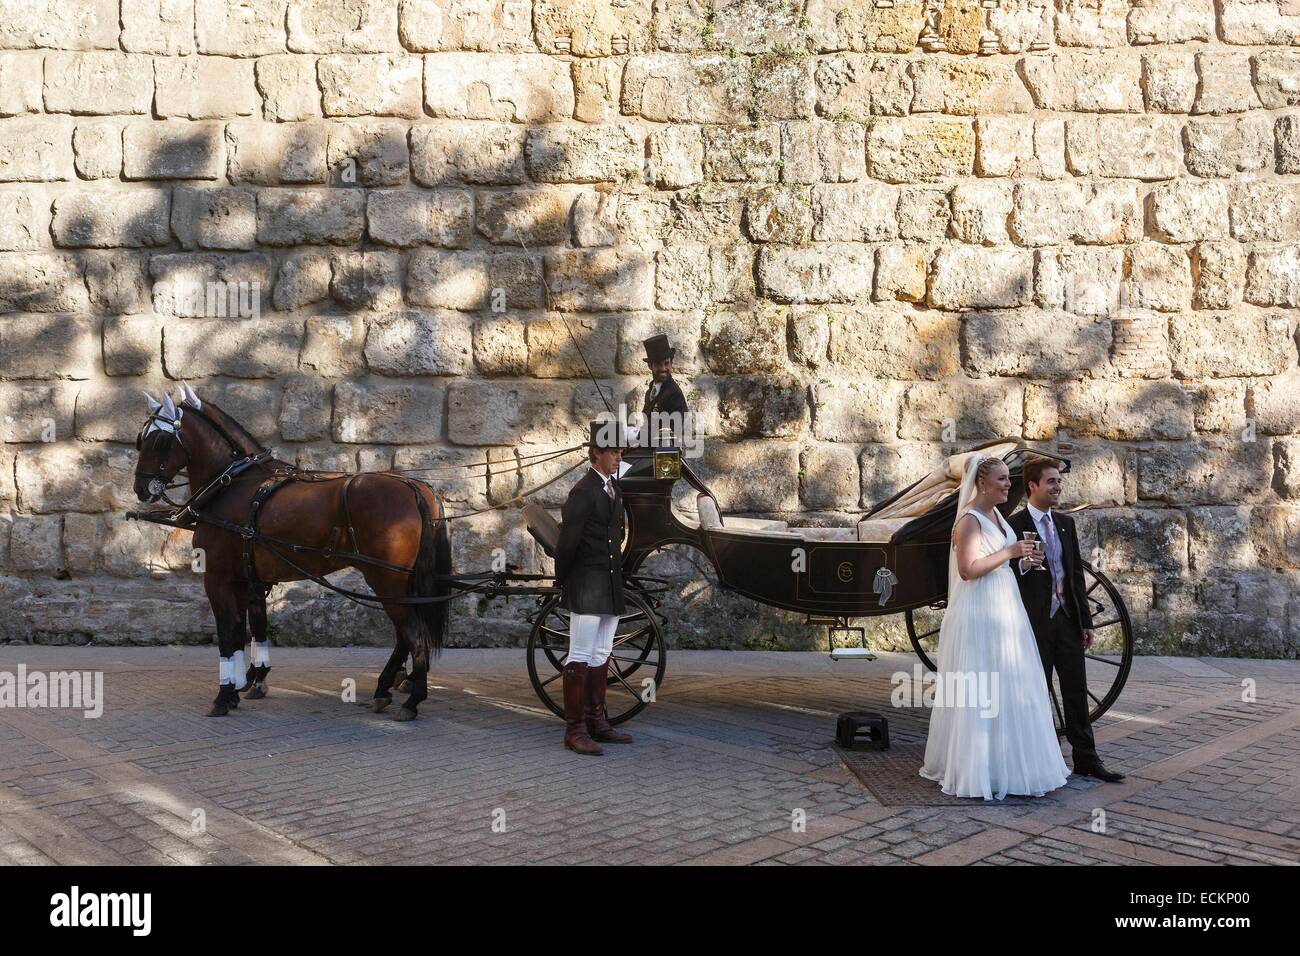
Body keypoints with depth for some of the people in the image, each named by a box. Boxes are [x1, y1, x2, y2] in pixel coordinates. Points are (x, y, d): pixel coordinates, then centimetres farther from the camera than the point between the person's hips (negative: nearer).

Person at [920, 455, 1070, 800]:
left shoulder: (996, 513, 12)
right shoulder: (970, 519, -15)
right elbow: (967, 569, -22)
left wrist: (1021, 557, 10)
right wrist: (1009, 553, -19)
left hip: (1004, 609, 9)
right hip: (979, 613, -9)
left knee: (1009, 687, 13)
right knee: (979, 690, -2)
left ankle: (1009, 760, 24)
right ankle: (975, 766, 8)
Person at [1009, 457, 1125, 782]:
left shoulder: (1066, 523, 11)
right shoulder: (1014, 525, -9)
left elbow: (1076, 574, 13)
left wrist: (1086, 621, 11)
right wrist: (1023, 564, -27)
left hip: (1067, 618, 6)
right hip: (1034, 621, -6)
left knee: (1077, 690, 8)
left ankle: (1086, 759, 16)